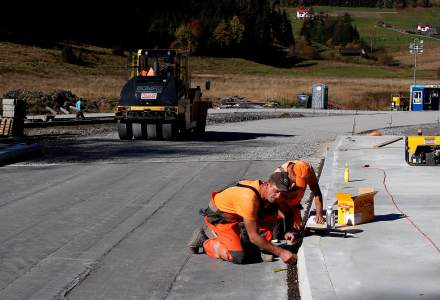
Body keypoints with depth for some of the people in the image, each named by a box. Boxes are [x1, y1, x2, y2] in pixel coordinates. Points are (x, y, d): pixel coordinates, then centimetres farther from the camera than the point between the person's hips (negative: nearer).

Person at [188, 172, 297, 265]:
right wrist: (280, 252, -33)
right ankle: (203, 241, 0)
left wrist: (288, 232, -12)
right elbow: (253, 236, -34)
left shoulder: (273, 194, -13)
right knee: (240, 257, -19)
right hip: (218, 216, -8)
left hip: (235, 217, 8)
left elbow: (288, 213, 7)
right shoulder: (249, 197, -37)